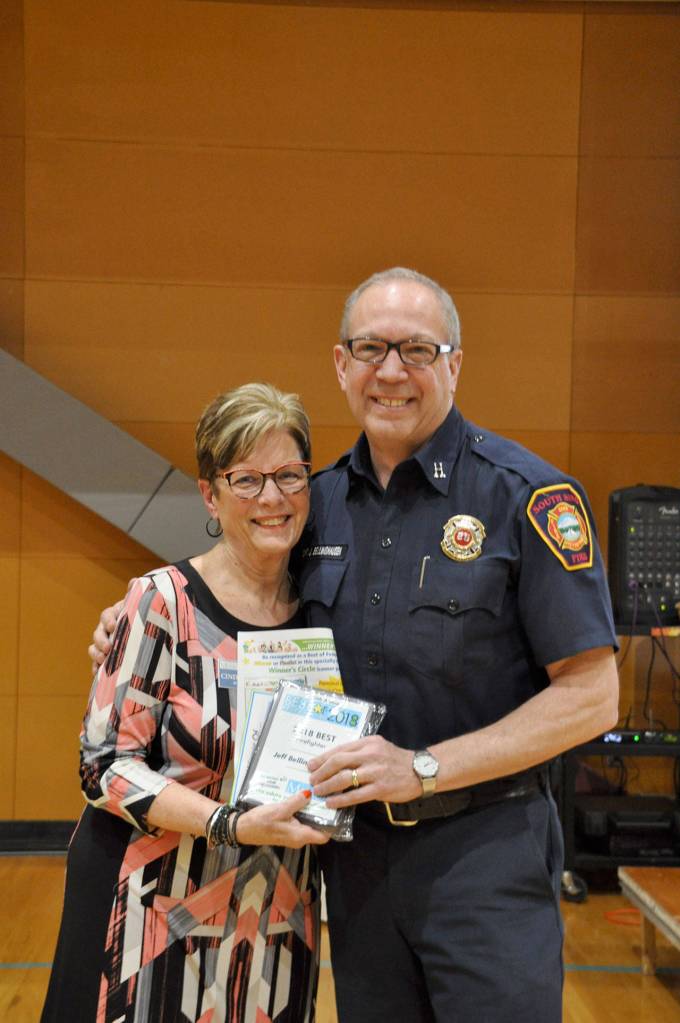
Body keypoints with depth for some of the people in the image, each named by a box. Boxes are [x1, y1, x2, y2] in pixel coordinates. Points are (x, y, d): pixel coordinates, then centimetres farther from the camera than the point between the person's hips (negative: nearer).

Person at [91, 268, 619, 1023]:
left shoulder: (528, 495, -12)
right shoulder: (320, 501, 4)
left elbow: (591, 697, -13)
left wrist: (423, 768, -18)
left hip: (485, 851, -5)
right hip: (356, 853, 5)